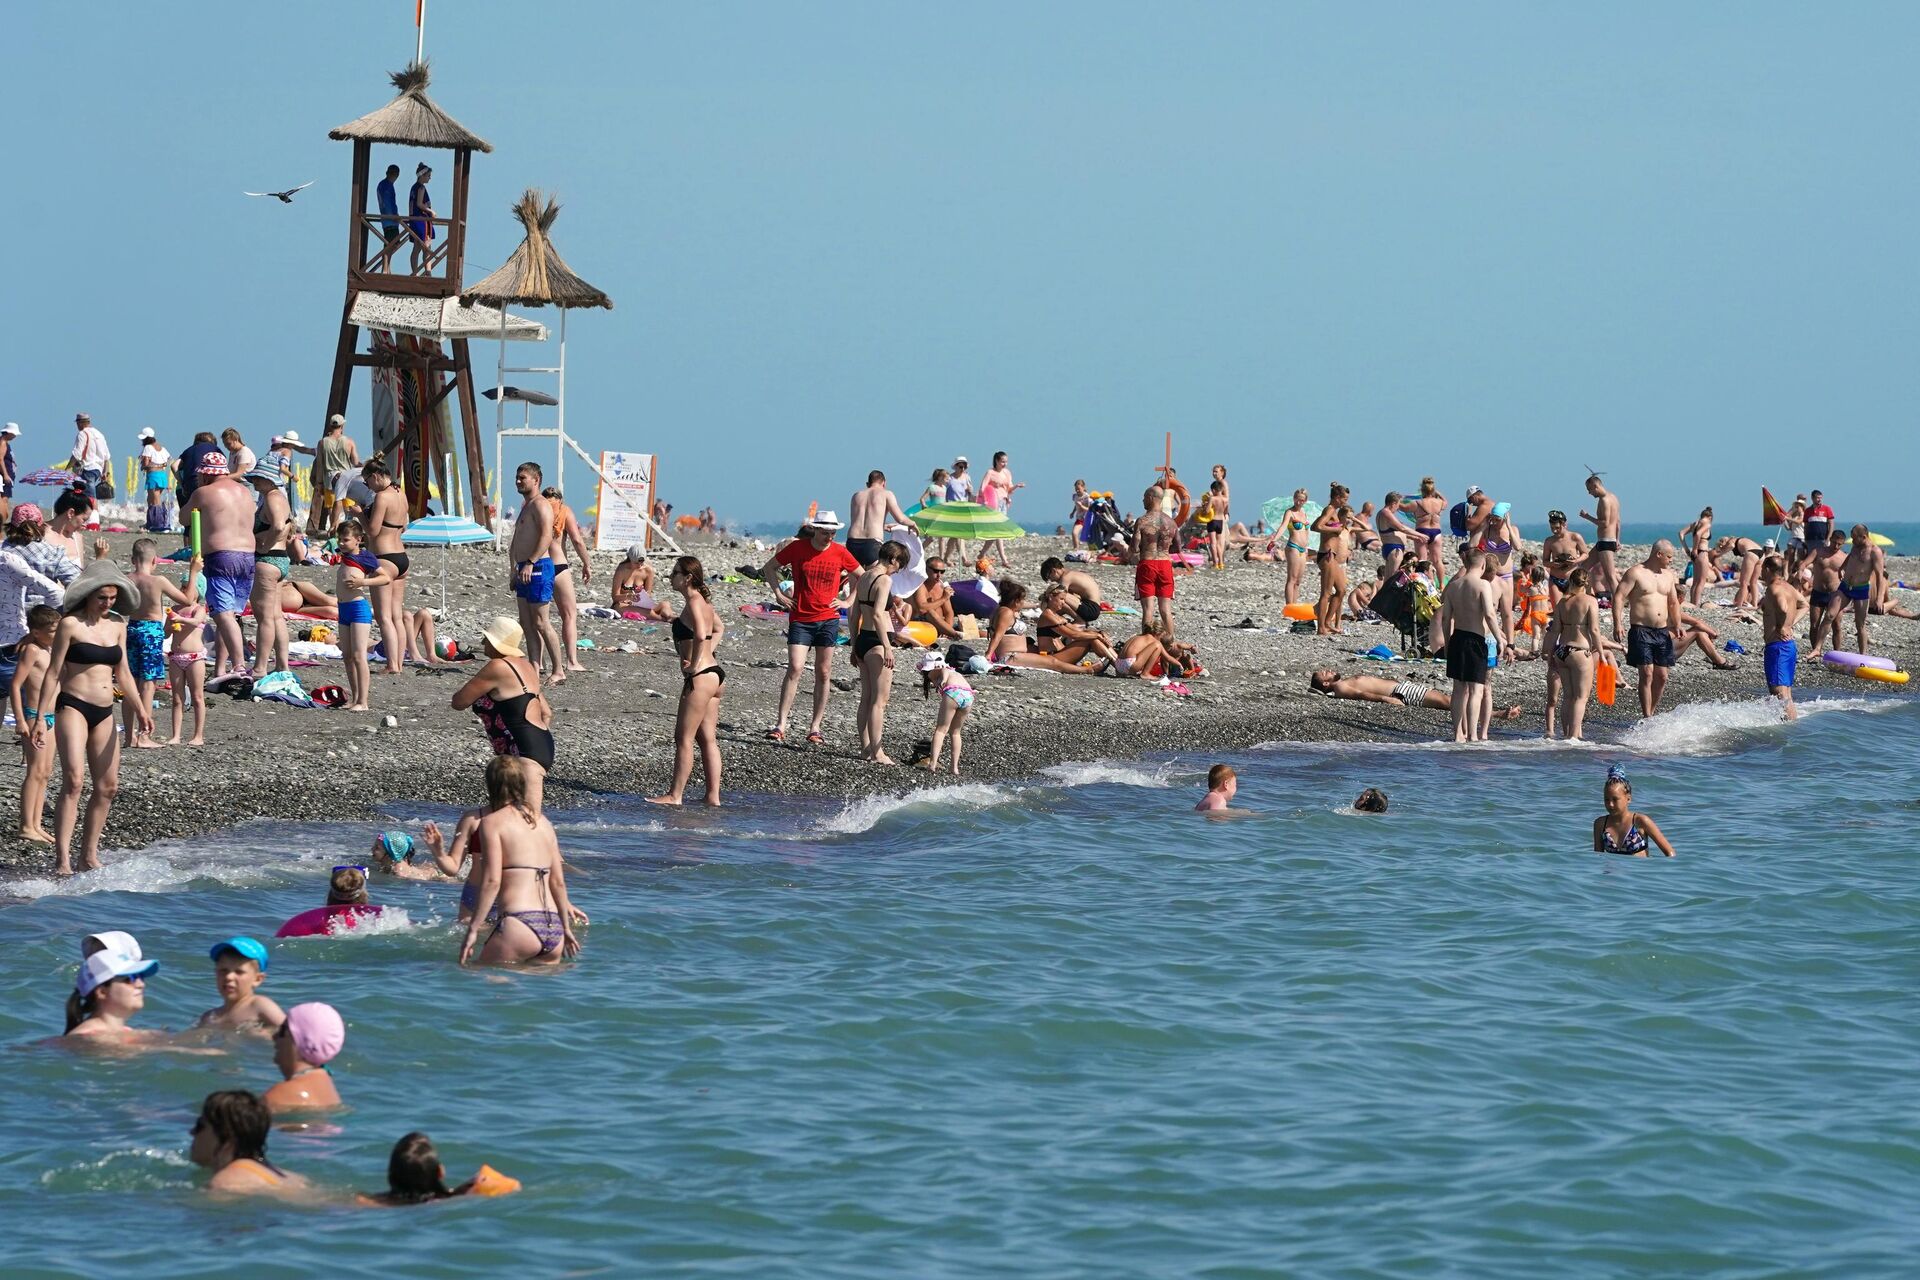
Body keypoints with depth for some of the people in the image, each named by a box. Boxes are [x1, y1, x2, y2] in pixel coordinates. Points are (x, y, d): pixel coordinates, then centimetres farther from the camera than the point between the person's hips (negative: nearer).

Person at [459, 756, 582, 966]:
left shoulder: (492, 822, 0)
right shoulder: (542, 821, 18)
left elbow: (492, 881, -10)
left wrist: (473, 929, -9)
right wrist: (566, 928, 28)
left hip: (519, 924, -7)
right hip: (553, 928, 7)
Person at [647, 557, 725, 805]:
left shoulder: (693, 602, -15)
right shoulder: (703, 602, 14)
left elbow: (700, 635, -32)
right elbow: (719, 628, 32)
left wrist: (693, 663, -20)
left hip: (701, 676, -10)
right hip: (714, 674, 10)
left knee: (684, 738, -2)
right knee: (707, 739, 11)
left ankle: (675, 795, 2)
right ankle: (713, 795, 12)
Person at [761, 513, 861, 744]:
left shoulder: (840, 553, 0)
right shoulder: (797, 548, -3)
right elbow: (769, 568, 10)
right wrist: (779, 594, 2)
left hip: (828, 619, 2)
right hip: (800, 619, -2)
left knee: (823, 673, 4)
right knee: (795, 668, -13)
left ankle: (815, 728, 10)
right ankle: (781, 725, -12)